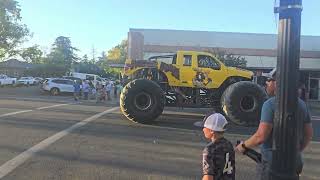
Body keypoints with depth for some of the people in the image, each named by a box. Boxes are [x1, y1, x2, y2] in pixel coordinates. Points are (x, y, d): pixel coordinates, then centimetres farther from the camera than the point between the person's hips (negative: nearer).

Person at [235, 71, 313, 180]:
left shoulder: (270, 104, -17)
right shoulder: (302, 104, 4)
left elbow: (261, 136, -22)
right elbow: (309, 134, 12)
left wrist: (243, 145, -6)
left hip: (272, 162, -6)